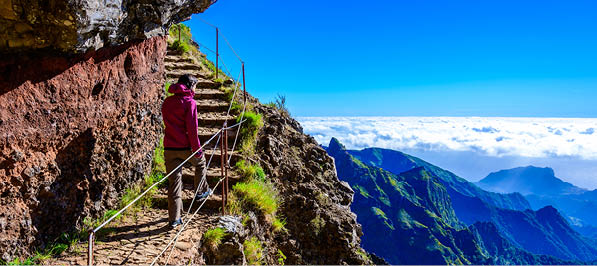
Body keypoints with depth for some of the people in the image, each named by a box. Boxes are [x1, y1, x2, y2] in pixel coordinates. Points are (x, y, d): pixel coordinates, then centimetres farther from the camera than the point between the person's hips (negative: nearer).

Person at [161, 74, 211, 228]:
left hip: (169, 148, 5)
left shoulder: (167, 102, 11)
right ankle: (201, 191, 39)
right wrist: (197, 148, -10)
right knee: (200, 163, 27)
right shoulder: (189, 102, -9)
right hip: (186, 147, -5)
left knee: (174, 182, 6)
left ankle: (174, 219, 9)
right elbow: (192, 128, -15)